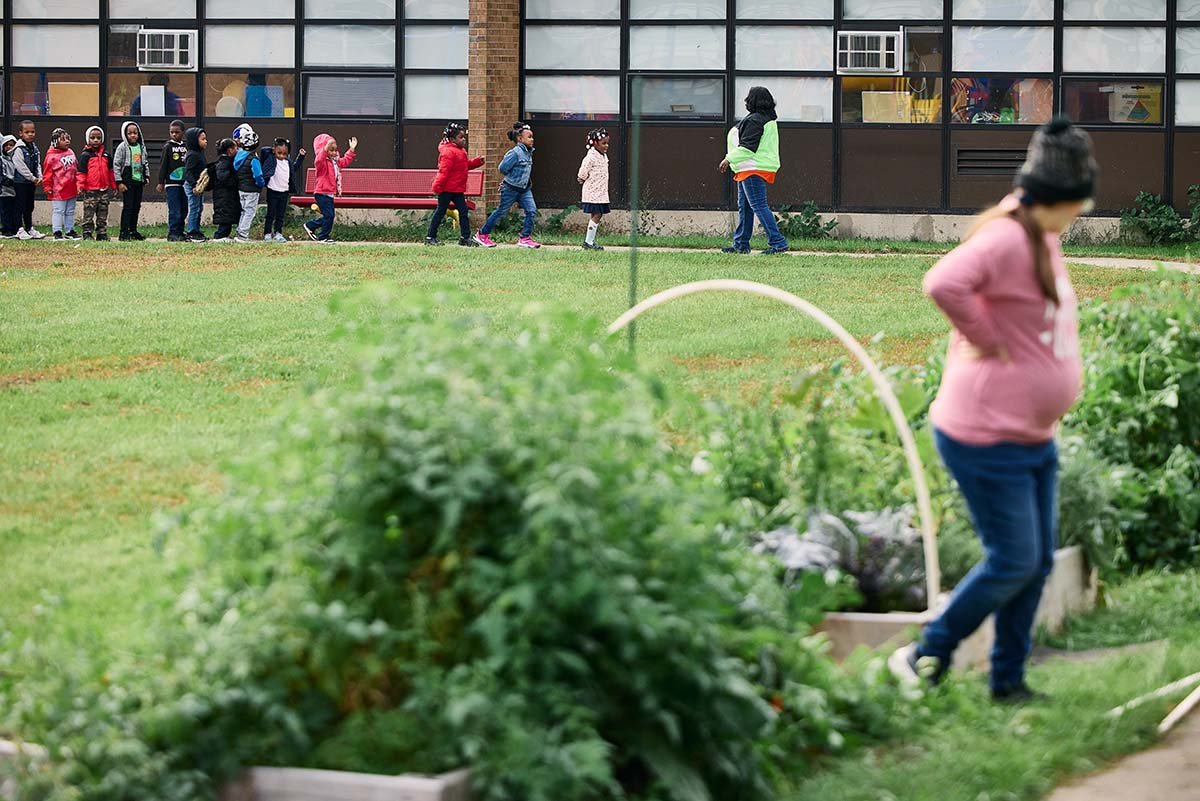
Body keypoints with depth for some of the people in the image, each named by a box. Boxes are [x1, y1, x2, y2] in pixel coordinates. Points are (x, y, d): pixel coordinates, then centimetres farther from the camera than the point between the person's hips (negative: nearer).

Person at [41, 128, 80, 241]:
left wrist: (78, 184, 17)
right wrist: (47, 187, -11)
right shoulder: (52, 156, -10)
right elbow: (47, 172, -10)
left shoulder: (71, 153, 11)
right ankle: (57, 232, 1)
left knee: (70, 212, 13)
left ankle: (69, 231, 21)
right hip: (58, 191, -7)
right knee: (58, 212, -3)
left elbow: (76, 169, 18)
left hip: (71, 190, 7)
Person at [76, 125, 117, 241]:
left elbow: (110, 171, 18)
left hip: (104, 190, 5)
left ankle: (102, 234, 15)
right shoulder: (85, 155, -4)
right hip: (90, 190, -5)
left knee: (103, 215, 9)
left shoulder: (106, 155, 11)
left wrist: (113, 186, 18)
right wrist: (80, 185, -15)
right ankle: (87, 234, 3)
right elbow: (81, 172, -6)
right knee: (88, 214, -1)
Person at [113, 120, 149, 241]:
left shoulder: (141, 147, 9)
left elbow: (146, 162, 20)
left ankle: (133, 230, 17)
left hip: (139, 180, 6)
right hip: (127, 181, -6)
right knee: (128, 206, -7)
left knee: (136, 206, 9)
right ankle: (124, 233, -5)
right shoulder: (122, 147, -7)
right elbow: (116, 164, -9)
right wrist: (119, 182, -12)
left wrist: (147, 176, 12)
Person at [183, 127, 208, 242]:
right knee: (194, 209, -6)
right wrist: (194, 185, -27)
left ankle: (196, 231, 21)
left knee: (199, 208, 14)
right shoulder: (192, 155, -17)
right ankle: (191, 233, -2)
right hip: (192, 186, -10)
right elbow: (188, 172, -22)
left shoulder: (200, 154, 14)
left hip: (198, 186, 10)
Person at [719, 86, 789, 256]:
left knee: (758, 205, -12)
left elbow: (747, 146, -22)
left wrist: (729, 159, -18)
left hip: (753, 170, -11)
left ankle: (777, 243, -15)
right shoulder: (769, 120, 15)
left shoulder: (754, 121, -17)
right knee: (744, 207, 16)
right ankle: (741, 244, 21)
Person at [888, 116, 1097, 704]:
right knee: (1013, 562, -5)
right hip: (988, 437, -10)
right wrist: (988, 341, -25)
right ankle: (928, 656, 10)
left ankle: (1009, 681, 22)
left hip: (1033, 436, 10)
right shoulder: (1006, 239, -21)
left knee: (1037, 562, 12)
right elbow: (943, 283, -38)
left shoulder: (1043, 240, 10)